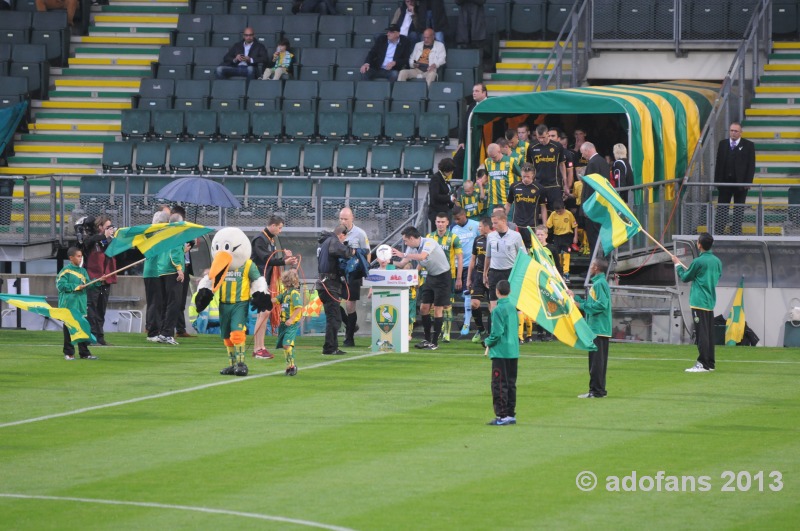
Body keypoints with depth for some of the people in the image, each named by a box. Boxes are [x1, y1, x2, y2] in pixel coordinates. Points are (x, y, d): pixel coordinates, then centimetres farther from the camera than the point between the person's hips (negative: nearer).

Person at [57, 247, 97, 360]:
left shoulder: (83, 271, 14)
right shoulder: (66, 271, -6)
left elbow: (89, 285, 12)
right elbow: (60, 285, -13)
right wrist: (76, 287, -14)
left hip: (81, 306, 6)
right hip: (69, 305, -6)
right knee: (69, 329, -1)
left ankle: (84, 353, 10)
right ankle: (69, 353, 5)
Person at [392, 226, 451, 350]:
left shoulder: (429, 242, -24)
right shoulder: (412, 248, -1)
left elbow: (422, 256, -41)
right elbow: (403, 264, 1)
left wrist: (403, 255, -40)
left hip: (443, 276, -8)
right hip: (430, 276, 8)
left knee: (438, 309, -6)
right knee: (424, 308, 5)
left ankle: (435, 342, -1)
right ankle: (427, 340, 14)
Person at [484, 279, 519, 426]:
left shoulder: (498, 310, -15)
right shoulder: (512, 308, 8)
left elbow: (497, 333, -20)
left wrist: (488, 342, -1)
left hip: (500, 352, -8)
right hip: (513, 351, 8)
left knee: (499, 385, -4)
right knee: (511, 384, 13)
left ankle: (502, 416, -5)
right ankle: (511, 414, 17)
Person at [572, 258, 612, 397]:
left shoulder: (600, 284, -13)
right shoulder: (598, 283, 17)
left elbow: (601, 305, -22)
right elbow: (591, 303, 21)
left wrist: (581, 306, -15)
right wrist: (575, 297, 23)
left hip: (598, 329, -10)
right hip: (600, 328, 10)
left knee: (596, 361, -8)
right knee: (598, 361, 13)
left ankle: (596, 390, -8)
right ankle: (599, 390, 17)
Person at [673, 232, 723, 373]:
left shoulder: (698, 262, -13)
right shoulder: (717, 261, 7)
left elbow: (685, 278, -1)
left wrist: (678, 265, 15)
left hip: (699, 302, -7)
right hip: (710, 302, 7)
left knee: (701, 334, -7)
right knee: (709, 334, 12)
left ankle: (703, 364, -10)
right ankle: (710, 363, 16)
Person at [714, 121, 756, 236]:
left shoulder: (748, 145, -1)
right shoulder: (723, 144, 7)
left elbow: (751, 165, -3)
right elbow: (718, 163, 7)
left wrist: (748, 181, -10)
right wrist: (717, 180, 0)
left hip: (740, 182, -2)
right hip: (725, 181, 2)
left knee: (739, 209, 5)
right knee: (722, 208, 2)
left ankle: (736, 231, 9)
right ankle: (718, 231, 4)